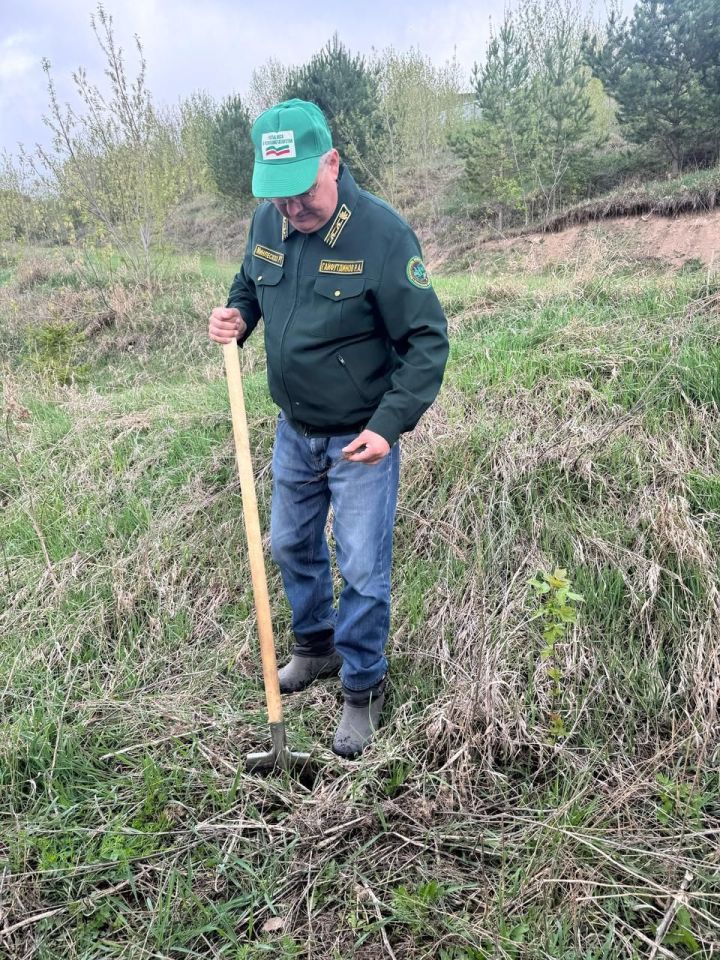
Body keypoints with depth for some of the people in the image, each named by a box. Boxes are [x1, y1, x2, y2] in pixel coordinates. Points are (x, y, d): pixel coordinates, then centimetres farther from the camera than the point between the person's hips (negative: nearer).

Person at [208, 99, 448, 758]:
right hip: (295, 430, 6)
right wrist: (237, 316, -7)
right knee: (291, 547, 20)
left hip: (361, 439, -6)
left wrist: (389, 424, -26)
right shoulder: (268, 222, -2)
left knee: (362, 571, 2)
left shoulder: (382, 233, -21)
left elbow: (427, 339, -19)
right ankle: (316, 646, 46)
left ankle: (363, 688, 26)